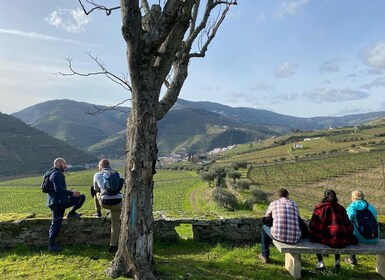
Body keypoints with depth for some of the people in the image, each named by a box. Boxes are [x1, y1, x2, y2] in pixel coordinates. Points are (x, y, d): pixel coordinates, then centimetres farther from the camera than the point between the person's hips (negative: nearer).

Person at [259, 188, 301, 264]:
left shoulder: (273, 203, 10)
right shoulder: (294, 204, 15)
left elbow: (266, 218, 25)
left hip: (278, 235, -2)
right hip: (294, 238, 2)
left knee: (264, 227, 32)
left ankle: (265, 256, 40)